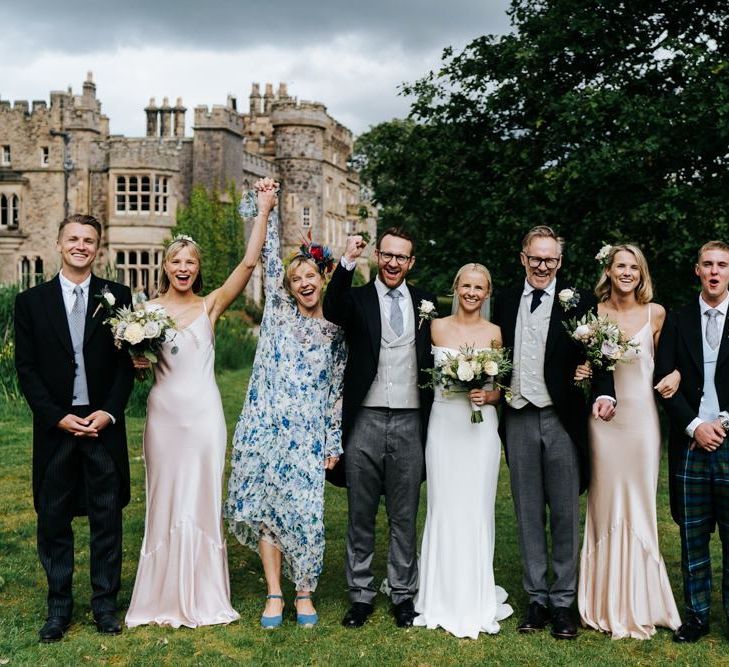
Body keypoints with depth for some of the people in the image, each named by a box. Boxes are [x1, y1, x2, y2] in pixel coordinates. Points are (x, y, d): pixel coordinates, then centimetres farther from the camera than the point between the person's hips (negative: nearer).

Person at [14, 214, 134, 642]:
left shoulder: (118, 296, 4)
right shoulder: (32, 301, 5)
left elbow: (127, 361, 2)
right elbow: (26, 368, 2)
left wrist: (108, 412, -9)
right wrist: (57, 416, -9)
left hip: (104, 424, 0)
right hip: (55, 426, 1)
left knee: (108, 518, 6)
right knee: (54, 519, 7)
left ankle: (105, 603, 19)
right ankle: (59, 606, 20)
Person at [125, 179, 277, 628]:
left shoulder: (210, 305, 2)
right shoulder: (147, 310, 6)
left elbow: (249, 262, -9)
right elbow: (135, 361, 14)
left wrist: (264, 210, -11)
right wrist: (138, 360, -10)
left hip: (203, 411, -1)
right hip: (164, 411, 2)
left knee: (202, 498, 4)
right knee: (166, 499, 7)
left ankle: (203, 596, 16)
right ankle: (166, 596, 19)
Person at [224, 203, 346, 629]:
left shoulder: (335, 332, 10)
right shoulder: (279, 308, 9)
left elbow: (336, 392, 10)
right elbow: (270, 255, 2)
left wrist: (334, 443, 7)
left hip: (308, 433, 0)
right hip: (266, 425, 0)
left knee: (305, 510, -3)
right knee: (264, 506, 1)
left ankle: (304, 593, 13)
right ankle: (274, 593, 12)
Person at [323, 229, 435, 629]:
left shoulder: (425, 303, 9)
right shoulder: (357, 298, 2)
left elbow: (436, 360, 11)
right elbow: (331, 312, -21)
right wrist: (347, 262, -30)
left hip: (410, 423, 1)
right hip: (365, 421, -1)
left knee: (404, 517, 10)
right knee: (361, 517, 9)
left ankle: (403, 595, 23)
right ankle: (361, 595, 21)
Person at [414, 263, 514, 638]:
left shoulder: (493, 333, 3)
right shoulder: (437, 327, 5)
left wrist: (487, 395, -12)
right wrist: (448, 385, -6)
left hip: (480, 427, -1)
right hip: (443, 424, 1)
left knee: (476, 511, 2)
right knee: (443, 510, 4)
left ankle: (476, 601, 14)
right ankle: (442, 600, 15)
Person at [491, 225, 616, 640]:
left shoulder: (578, 302, -1)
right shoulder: (506, 303, 10)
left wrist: (605, 393, -27)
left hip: (562, 419, -3)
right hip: (519, 419, 3)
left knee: (566, 515, 5)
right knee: (529, 514, 11)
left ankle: (564, 602, 16)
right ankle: (537, 598, 22)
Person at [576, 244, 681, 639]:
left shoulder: (656, 313, 1)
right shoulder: (594, 313, 1)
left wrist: (676, 374, -7)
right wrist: (581, 373, -11)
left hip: (641, 417, 0)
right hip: (604, 418, 0)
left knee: (639, 506, 5)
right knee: (605, 506, 6)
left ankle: (638, 604, 19)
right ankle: (607, 603, 19)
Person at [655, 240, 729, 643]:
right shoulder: (678, 321, 8)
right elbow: (665, 380, 3)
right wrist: (694, 426, -7)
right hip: (690, 442, 2)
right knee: (692, 536, 8)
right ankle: (697, 614, 19)